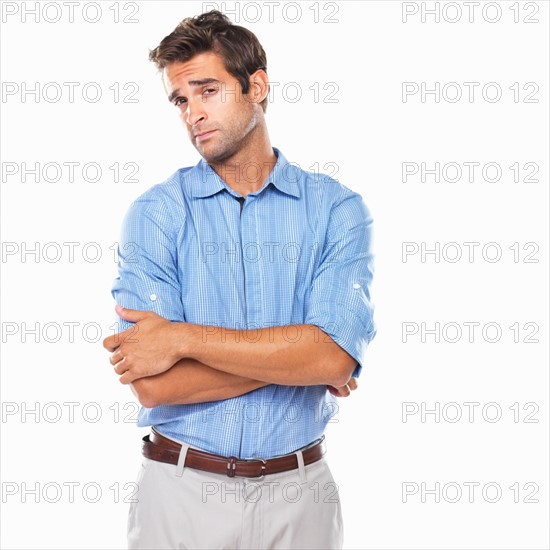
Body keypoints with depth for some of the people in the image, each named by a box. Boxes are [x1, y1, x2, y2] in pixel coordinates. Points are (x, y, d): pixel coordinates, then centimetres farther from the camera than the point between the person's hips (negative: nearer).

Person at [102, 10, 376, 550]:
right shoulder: (156, 212, -6)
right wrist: (293, 359, -14)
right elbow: (153, 384, -15)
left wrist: (183, 338, -19)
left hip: (298, 490, 1)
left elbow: (336, 355, -19)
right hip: (182, 489, -1)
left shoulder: (336, 208, -5)